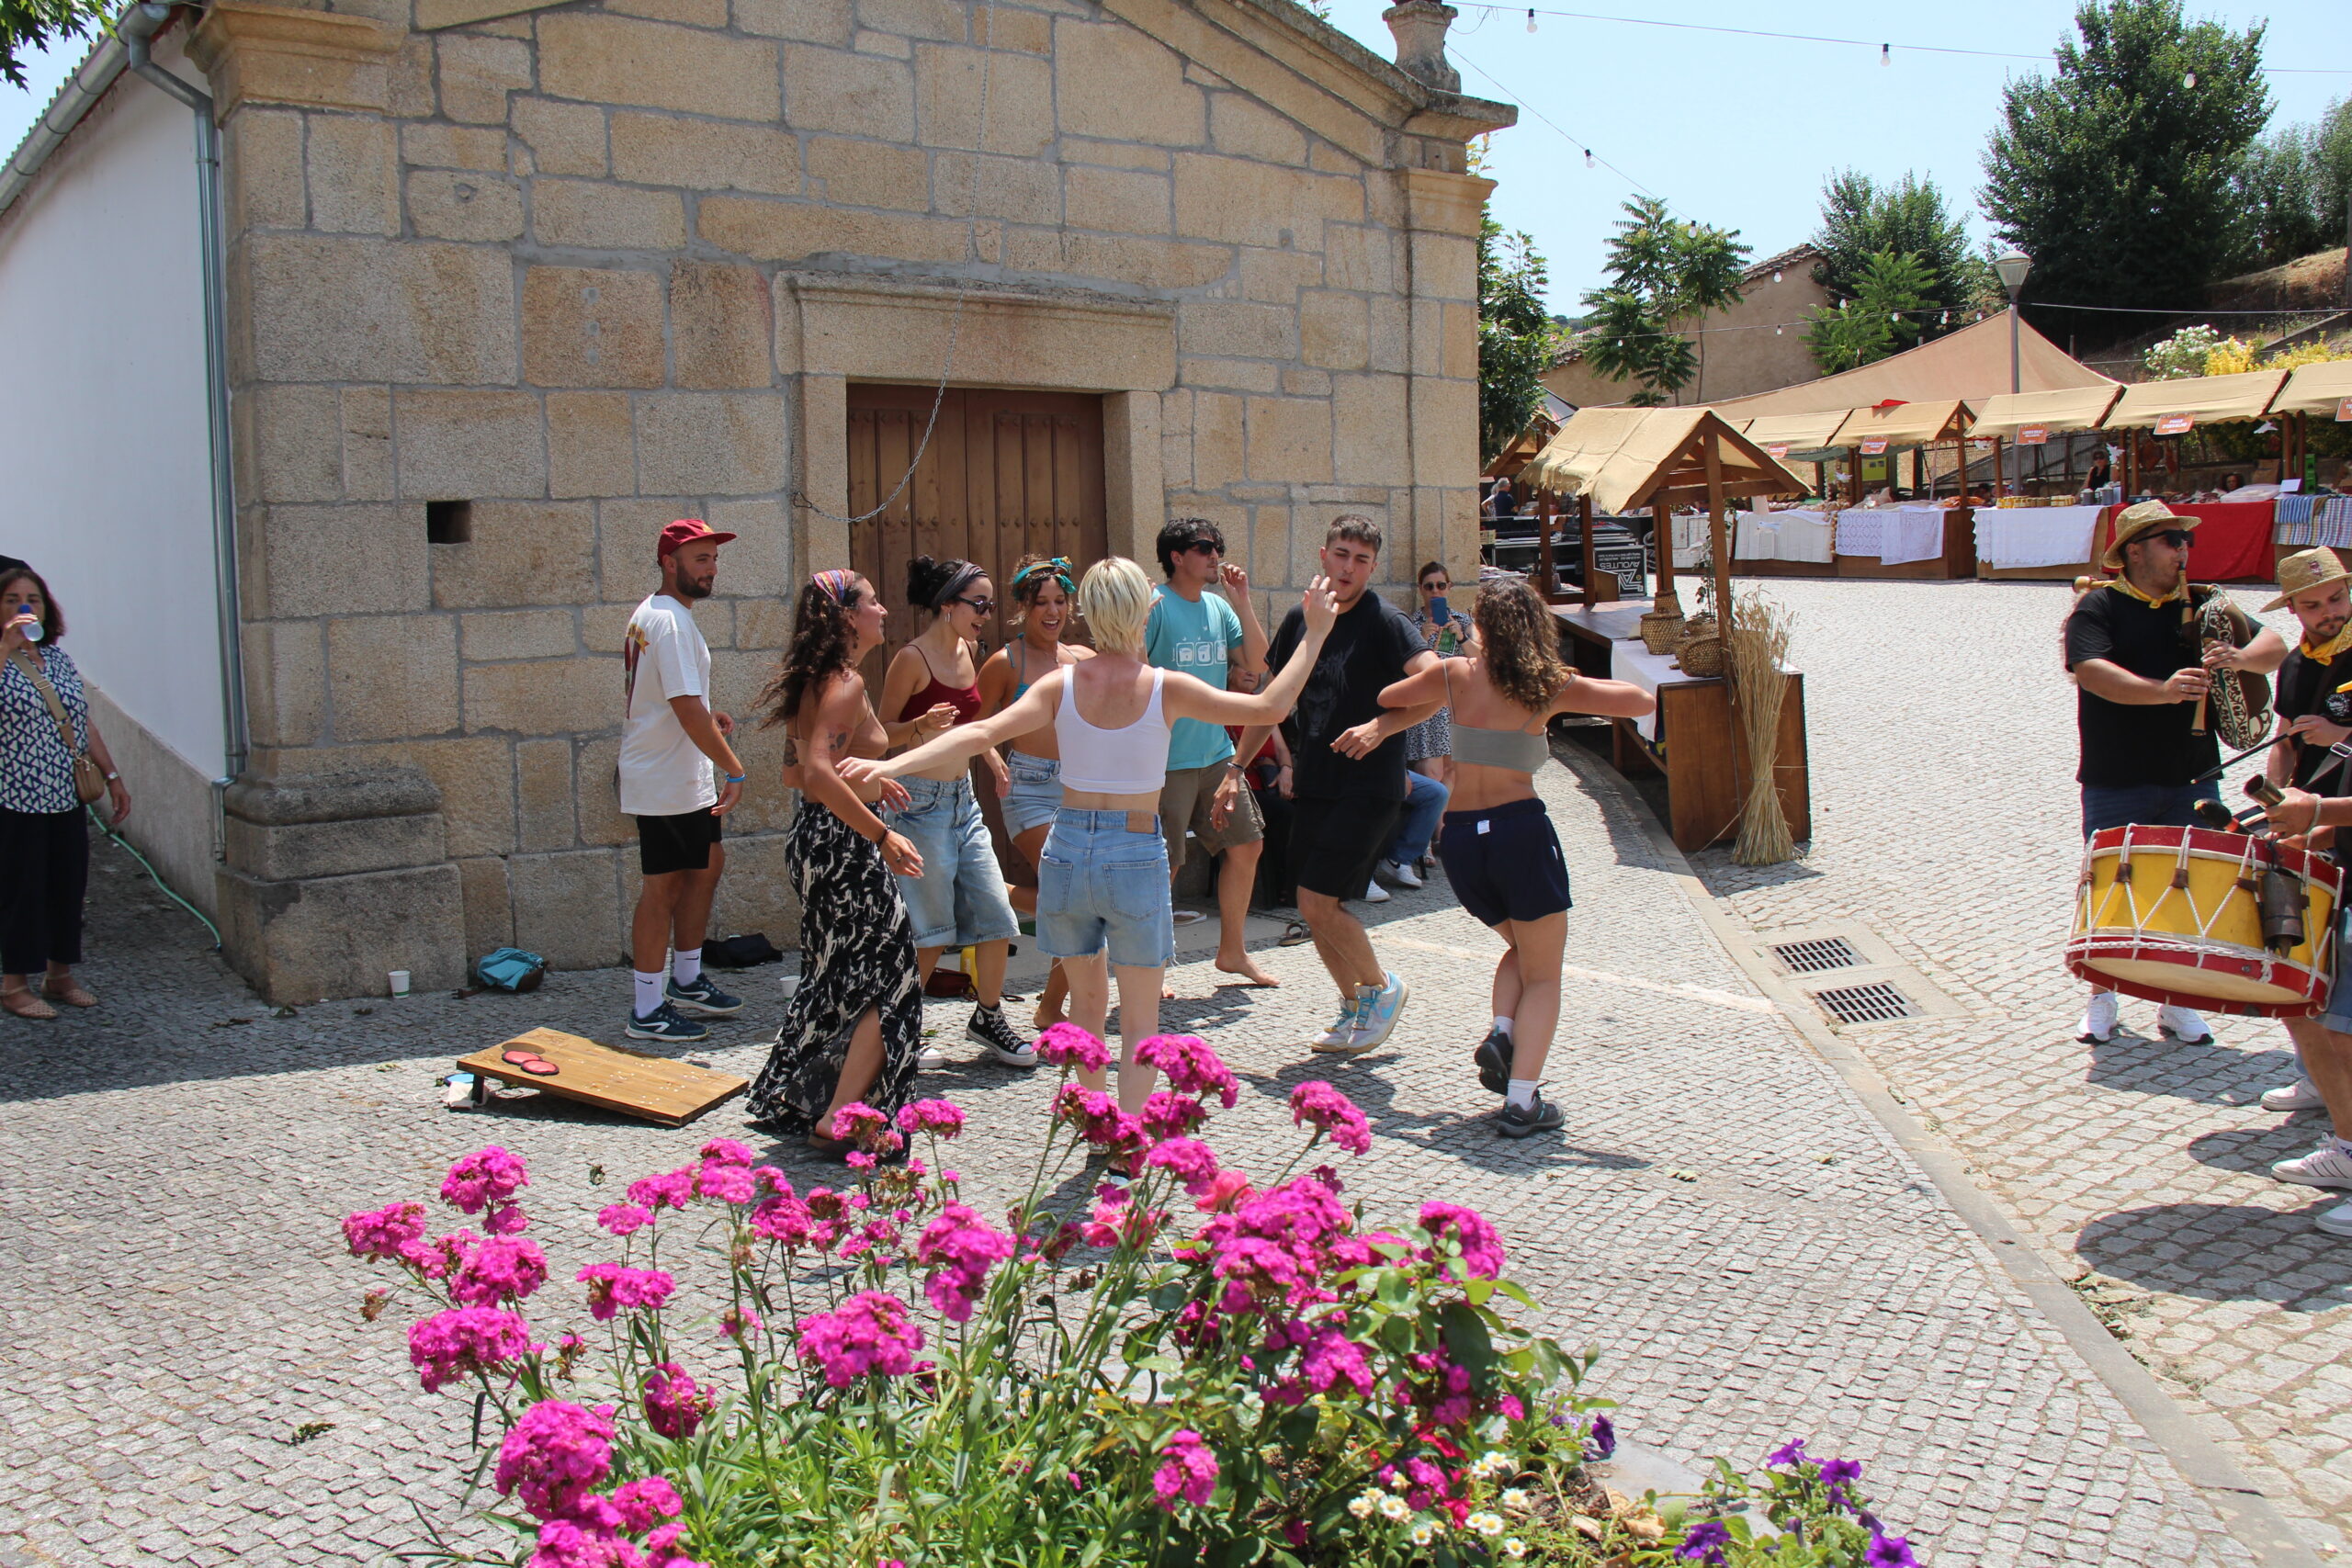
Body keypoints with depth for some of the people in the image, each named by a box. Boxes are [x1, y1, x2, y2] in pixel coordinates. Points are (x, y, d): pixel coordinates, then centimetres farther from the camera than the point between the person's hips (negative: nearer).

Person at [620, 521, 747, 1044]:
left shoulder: (649, 614, 14)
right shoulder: (671, 622, -20)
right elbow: (688, 709, -26)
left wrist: (705, 715, 13)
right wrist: (734, 770, -24)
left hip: (683, 779, 11)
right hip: (666, 781, -11)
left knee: (708, 863, 19)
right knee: (664, 886, -4)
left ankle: (686, 981, 29)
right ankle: (647, 1012, 4)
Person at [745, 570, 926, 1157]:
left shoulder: (811, 683, 12)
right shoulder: (847, 683, -16)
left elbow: (793, 773, 19)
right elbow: (818, 773, -28)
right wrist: (882, 835, -27)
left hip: (811, 838, 10)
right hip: (843, 844, -10)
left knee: (835, 979, 21)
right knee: (888, 980, -3)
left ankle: (789, 1103, 31)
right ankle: (838, 1122, -2)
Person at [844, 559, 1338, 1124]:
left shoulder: (1062, 684, -3)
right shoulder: (1166, 688, -9)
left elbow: (982, 732, -14)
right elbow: (1269, 707, -6)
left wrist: (892, 765, -18)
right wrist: (1314, 635, 3)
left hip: (1068, 848, 3)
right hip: (1135, 855, -3)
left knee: (1087, 999, 22)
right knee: (1140, 1019, 7)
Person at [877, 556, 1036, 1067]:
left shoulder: (968, 651, 9)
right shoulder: (912, 659, -14)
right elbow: (879, 736, -9)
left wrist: (991, 757, 16)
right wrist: (920, 727, -26)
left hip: (964, 798, 8)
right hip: (921, 800, -7)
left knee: (995, 915, 5)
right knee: (930, 929, -1)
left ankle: (988, 1017, 21)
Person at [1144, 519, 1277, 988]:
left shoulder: (1219, 607, 10)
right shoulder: (1154, 605, -11)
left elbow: (1255, 663, 6)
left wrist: (1242, 601, 0)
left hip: (1217, 753, 8)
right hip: (1167, 760, -8)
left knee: (1247, 845, 13)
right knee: (1163, 866, -3)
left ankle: (1232, 950, 29)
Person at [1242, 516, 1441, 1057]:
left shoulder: (1384, 622, -10)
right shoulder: (1300, 620, 9)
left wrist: (1380, 727, -32)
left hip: (1367, 788, -6)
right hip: (1313, 786, 6)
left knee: (1318, 905, -10)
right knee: (1315, 910, 8)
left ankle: (1381, 987, 14)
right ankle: (1354, 1007, 28)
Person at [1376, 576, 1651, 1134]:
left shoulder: (1454, 675, 4)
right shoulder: (1552, 686, 0)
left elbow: (1386, 698, 19)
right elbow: (1643, 701, 5)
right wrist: (1585, 688, 18)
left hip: (1459, 837, 3)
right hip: (1521, 830, -3)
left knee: (1520, 946, 28)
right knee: (1542, 973, 10)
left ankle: (1500, 1033, 3)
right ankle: (1522, 1101, -2)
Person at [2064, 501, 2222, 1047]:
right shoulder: (2099, 605, -4)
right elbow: (2091, 670, -20)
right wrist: (2162, 690, -34)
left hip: (2190, 781, 3)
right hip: (2115, 785, -3)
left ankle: (2177, 1003, 24)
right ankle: (2101, 1000, 24)